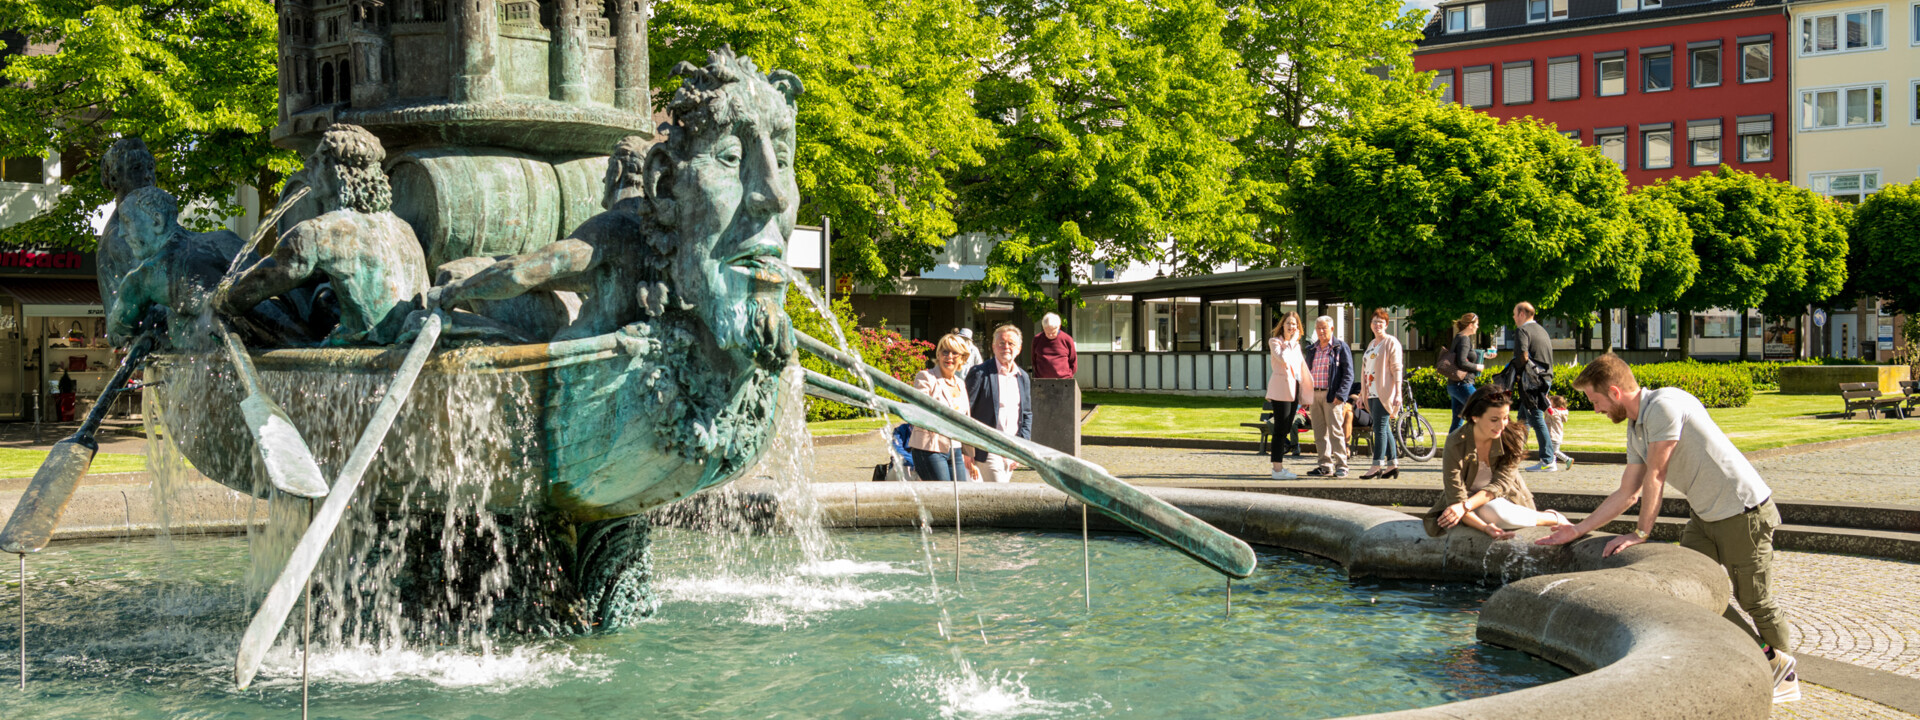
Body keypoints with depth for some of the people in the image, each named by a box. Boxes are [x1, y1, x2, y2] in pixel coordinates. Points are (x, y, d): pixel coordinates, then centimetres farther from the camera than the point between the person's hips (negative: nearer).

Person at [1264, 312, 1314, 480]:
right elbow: (1284, 359, -22)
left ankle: (1279, 466, 14)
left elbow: (1302, 367, 23)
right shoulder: (1274, 341, -5)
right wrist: (1292, 341, -12)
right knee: (1280, 429, -8)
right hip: (1281, 388, -8)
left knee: (1286, 429, 9)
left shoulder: (1296, 345, 18)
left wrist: (1311, 386, 19)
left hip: (1294, 390, 8)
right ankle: (1277, 469, -7)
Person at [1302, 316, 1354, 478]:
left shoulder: (1341, 347, 0)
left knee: (1336, 431, -7)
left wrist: (1340, 395, -15)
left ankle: (1341, 466, -3)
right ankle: (1325, 466, 12)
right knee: (1319, 433, 6)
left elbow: (1348, 374, -5)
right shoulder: (1311, 350, 17)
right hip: (1314, 395, 6)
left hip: (1332, 396, -6)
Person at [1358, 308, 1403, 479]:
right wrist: (1362, 392, 20)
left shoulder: (1391, 342, -5)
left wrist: (1397, 393, -18)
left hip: (1384, 393, -8)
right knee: (1384, 428, 9)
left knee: (1380, 428, -11)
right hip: (1372, 393, 8)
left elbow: (1396, 369, -11)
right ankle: (1393, 463, 13)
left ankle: (1377, 466, -13)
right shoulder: (1371, 344, 19)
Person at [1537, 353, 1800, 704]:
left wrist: (1641, 534, -13)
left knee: (1754, 600, 0)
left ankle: (1786, 677, 19)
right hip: (1705, 514, 9)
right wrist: (1577, 530, 15)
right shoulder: (1635, 430, 9)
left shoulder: (1664, 406, -20)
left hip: (1743, 510, -9)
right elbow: (1628, 494, 14)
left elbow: (1655, 475, -18)